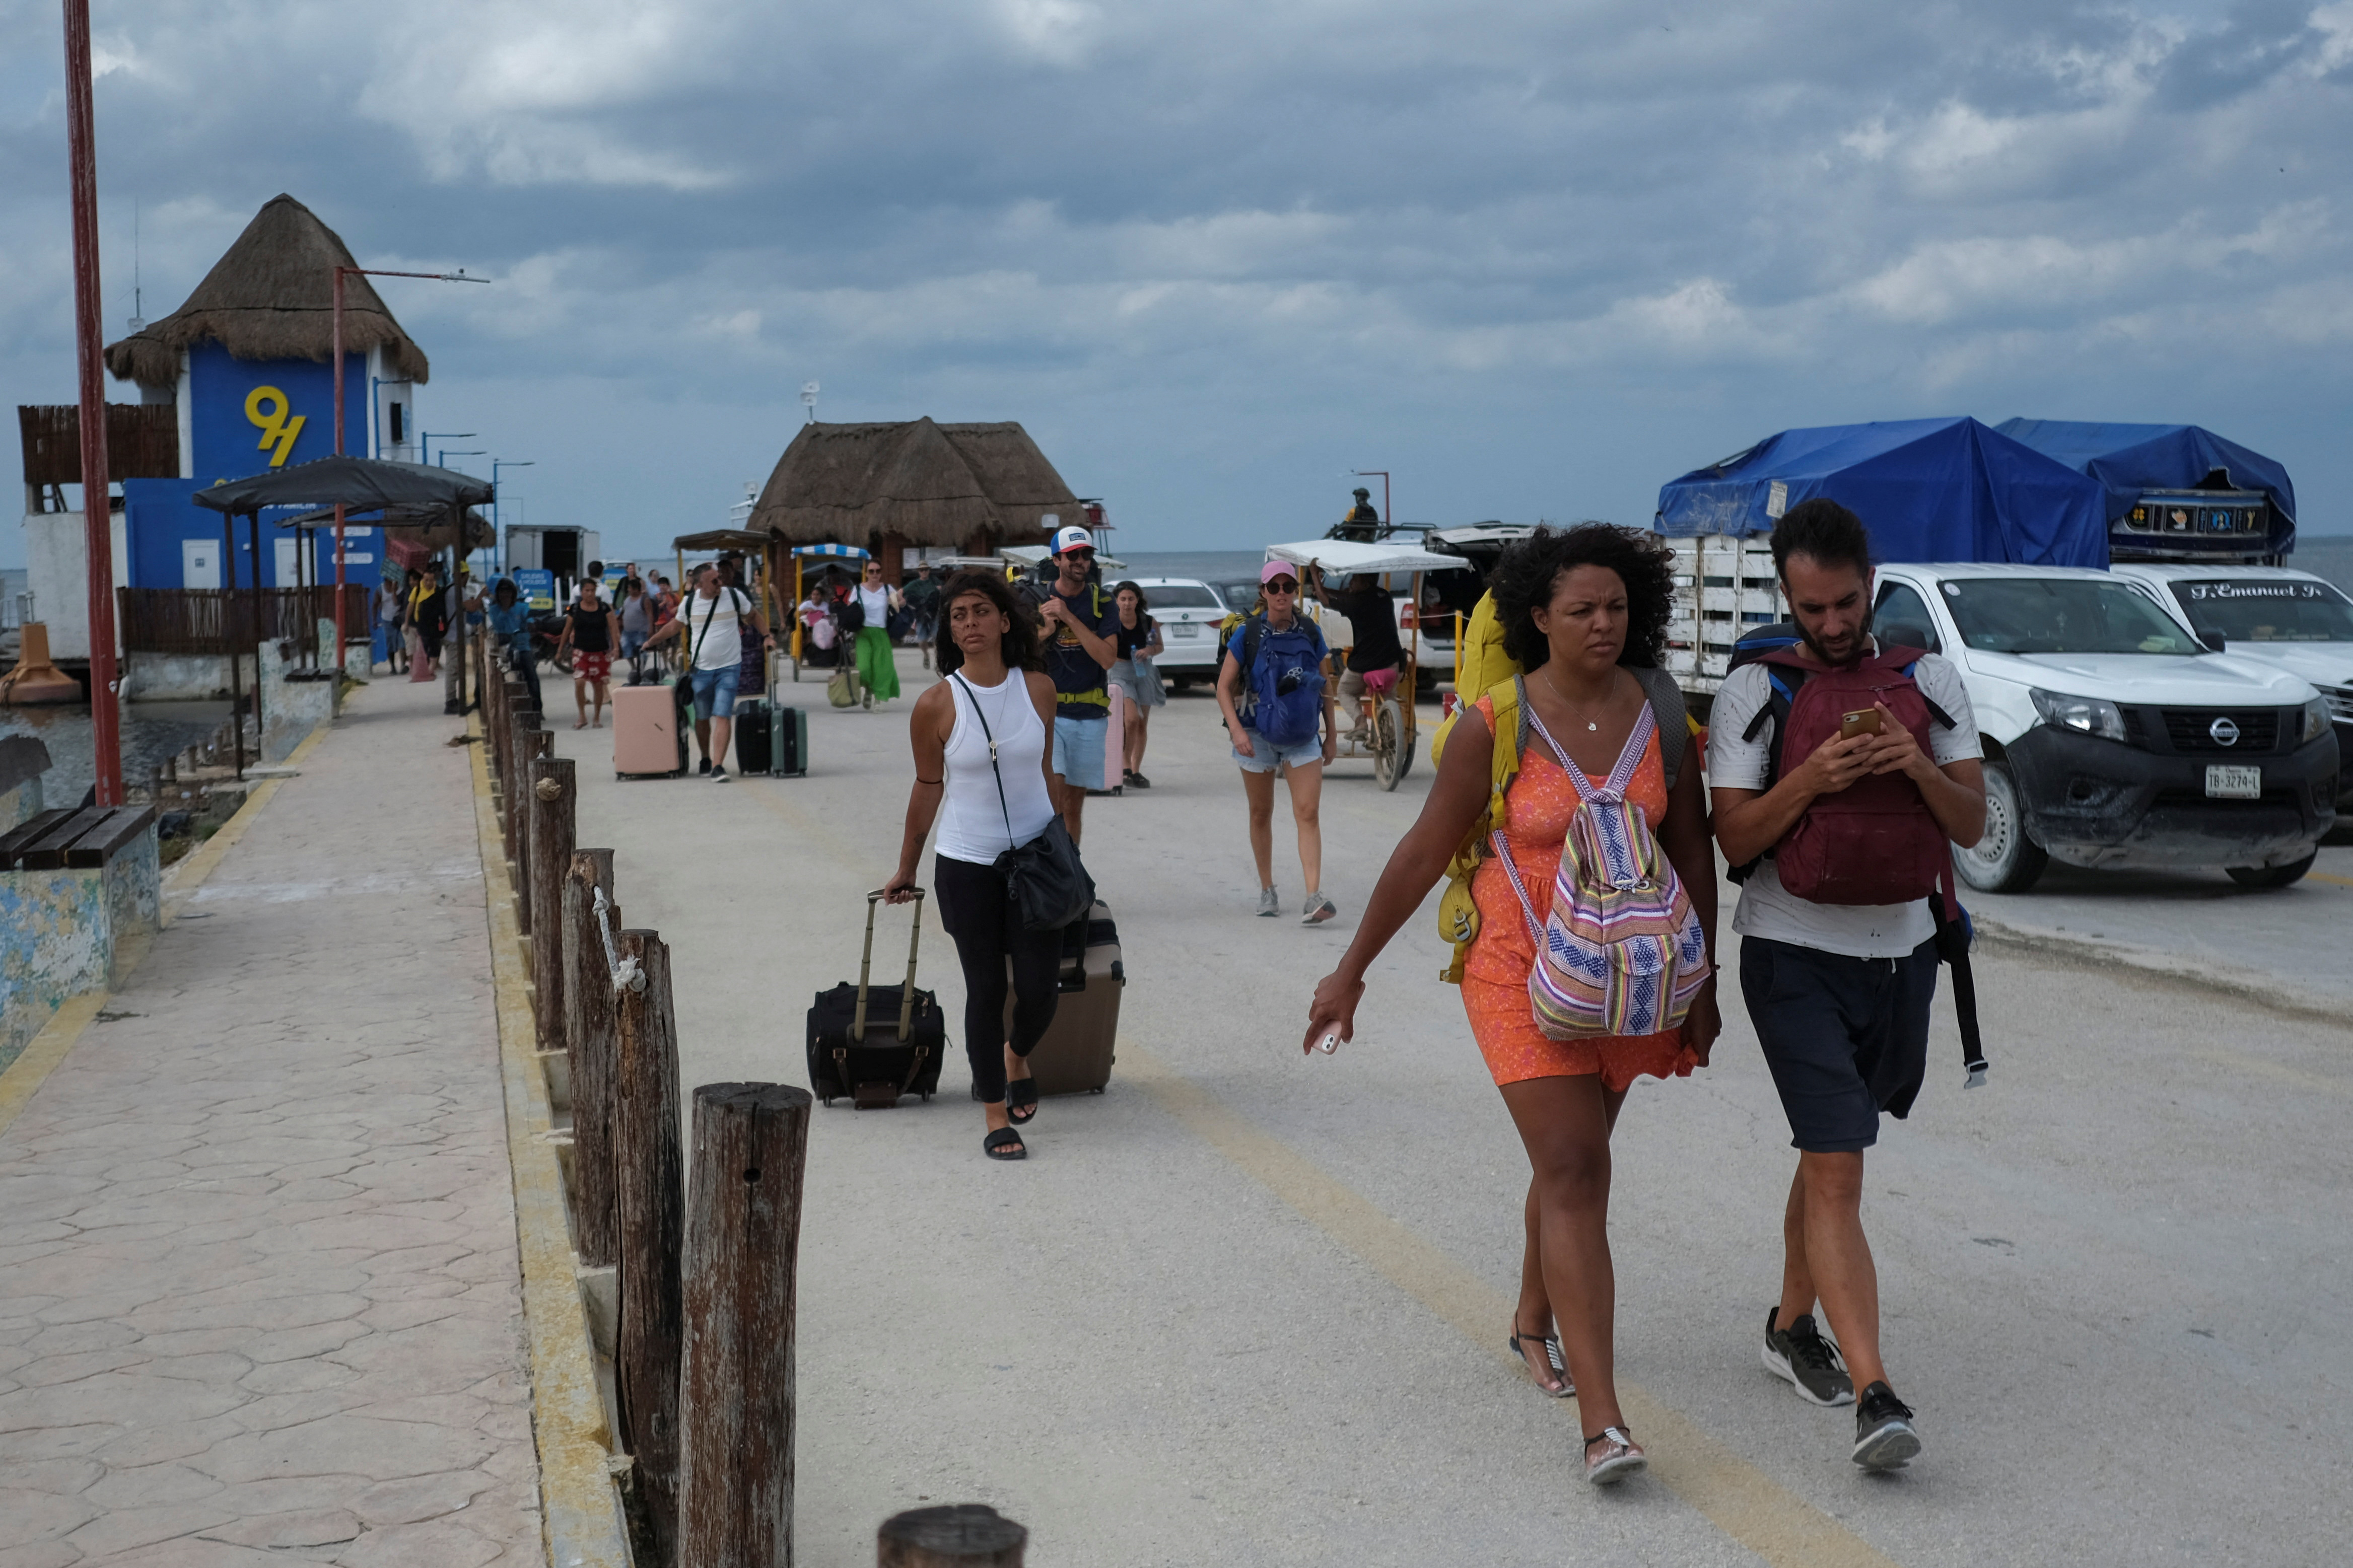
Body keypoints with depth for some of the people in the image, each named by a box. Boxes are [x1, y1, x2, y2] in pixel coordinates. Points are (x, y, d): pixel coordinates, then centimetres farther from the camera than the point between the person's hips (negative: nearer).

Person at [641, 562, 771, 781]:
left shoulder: (735, 596, -2)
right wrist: (651, 642, 18)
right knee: (701, 718, 10)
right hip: (700, 670, 2)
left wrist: (766, 636, 0)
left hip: (729, 667, -2)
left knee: (723, 717, -13)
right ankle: (706, 760, 30)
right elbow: (674, 627, 17)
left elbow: (754, 616, 13)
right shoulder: (690, 603, 0)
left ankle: (718, 767, -18)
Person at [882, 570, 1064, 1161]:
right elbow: (928, 787, 2)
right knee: (986, 990, 3)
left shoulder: (1038, 688, -3)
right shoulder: (936, 704, -9)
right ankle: (996, 1118, 16)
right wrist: (906, 870, 9)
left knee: (1039, 989, 0)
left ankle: (1018, 1056, 34)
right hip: (967, 864, -2)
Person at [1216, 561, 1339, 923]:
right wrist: (1236, 730, -16)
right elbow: (1224, 687, -4)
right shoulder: (1248, 634, -7)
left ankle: (1314, 898, -18)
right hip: (1258, 735, -1)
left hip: (1303, 737, 1)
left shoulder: (1310, 633, -1)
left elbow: (1324, 686, 9)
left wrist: (1332, 734, 10)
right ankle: (1267, 889, 26)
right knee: (1261, 813, 11)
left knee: (1308, 814, -11)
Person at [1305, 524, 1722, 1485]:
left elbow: (1690, 849, 5)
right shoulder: (1493, 726, -13)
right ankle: (1604, 1423, -16)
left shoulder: (1660, 715, -2)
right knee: (1575, 1175, -13)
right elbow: (1424, 851, -6)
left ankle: (1535, 1323, 45)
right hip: (1523, 972, -4)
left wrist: (1702, 981, 6)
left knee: (1572, 1161, 19)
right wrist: (1352, 969, -3)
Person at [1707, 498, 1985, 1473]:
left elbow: (1973, 827, 0)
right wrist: (1809, 780, -25)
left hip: (1901, 952, 4)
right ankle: (1874, 1394, -17)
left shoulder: (1930, 683, 4)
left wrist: (1921, 768, -20)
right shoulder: (1752, 694, -5)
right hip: (1795, 958, -4)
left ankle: (1792, 1325, 35)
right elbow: (1734, 839, -9)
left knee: (1832, 1149, 16)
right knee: (1836, 1172, -12)